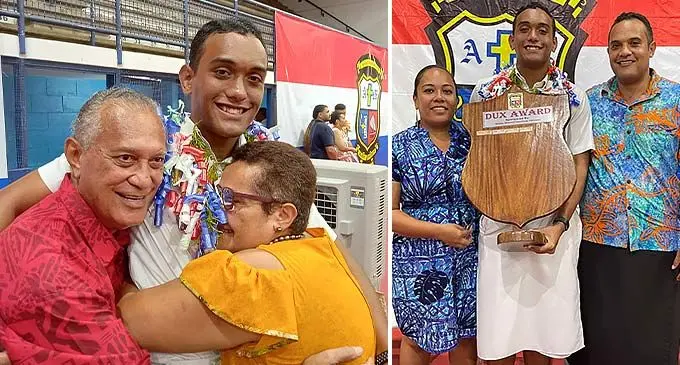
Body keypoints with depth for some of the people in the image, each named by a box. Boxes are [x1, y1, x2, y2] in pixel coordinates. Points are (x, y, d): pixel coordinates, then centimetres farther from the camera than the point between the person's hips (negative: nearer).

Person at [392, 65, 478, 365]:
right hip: (419, 262, -3)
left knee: (467, 339, 13)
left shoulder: (470, 140, 5)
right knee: (421, 340, 9)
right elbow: (388, 212, -8)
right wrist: (440, 231, -15)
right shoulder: (399, 147, -5)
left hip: (469, 259, 3)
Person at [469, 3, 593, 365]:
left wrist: (560, 224, -10)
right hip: (498, 226, 0)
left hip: (554, 226, 1)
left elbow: (579, 165, 2)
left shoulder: (573, 97, 3)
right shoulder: (485, 92, 2)